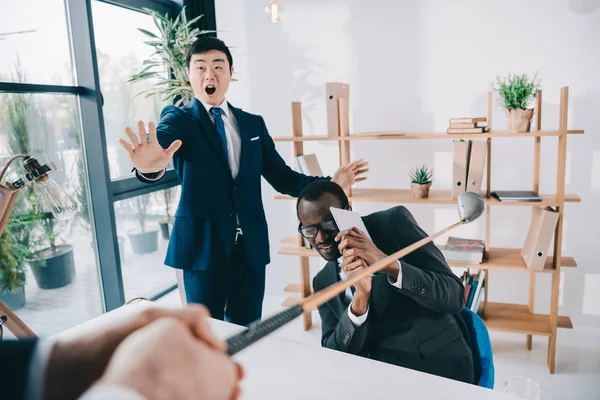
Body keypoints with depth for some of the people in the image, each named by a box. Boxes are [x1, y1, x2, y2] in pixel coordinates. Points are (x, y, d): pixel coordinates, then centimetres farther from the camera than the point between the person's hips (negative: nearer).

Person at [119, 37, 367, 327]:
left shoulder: (253, 123, 10)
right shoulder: (178, 118, -2)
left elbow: (281, 177, 7)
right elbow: (159, 140, -26)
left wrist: (328, 184, -9)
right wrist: (150, 166, -51)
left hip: (251, 245, 4)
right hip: (203, 244, -3)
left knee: (247, 332, 15)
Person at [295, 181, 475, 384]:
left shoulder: (394, 222, -9)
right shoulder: (323, 282, 4)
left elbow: (454, 297, -13)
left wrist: (388, 264, -29)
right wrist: (361, 296, -21)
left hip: (438, 366, -4)